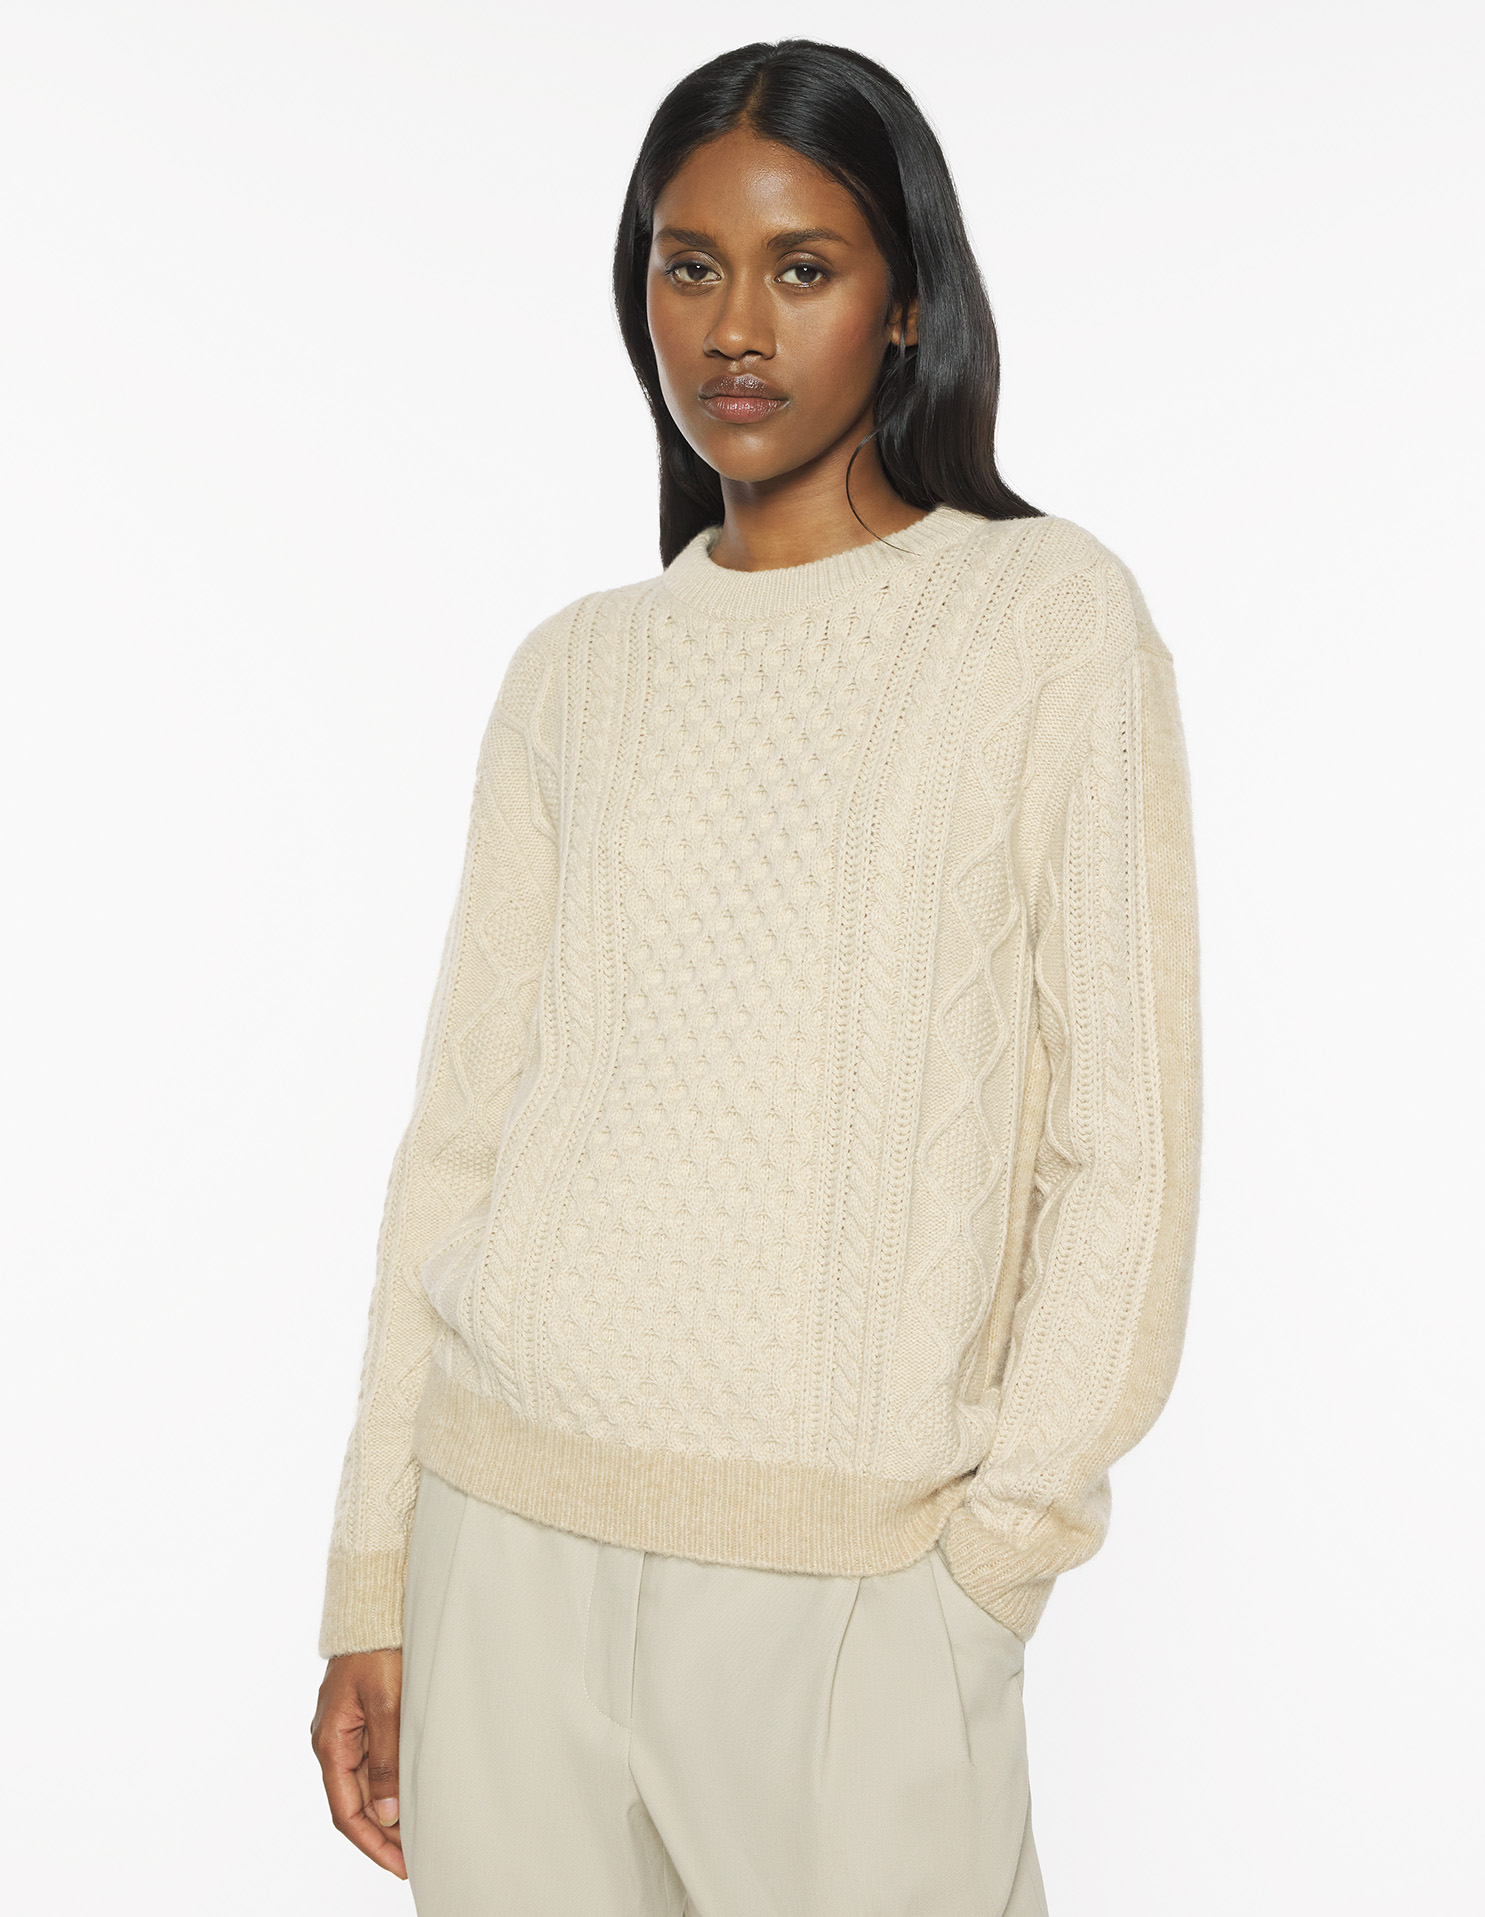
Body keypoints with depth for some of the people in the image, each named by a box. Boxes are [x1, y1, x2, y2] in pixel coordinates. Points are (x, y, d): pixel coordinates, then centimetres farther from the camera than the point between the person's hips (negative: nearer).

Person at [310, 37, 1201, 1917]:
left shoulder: (1049, 614, -2)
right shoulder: (574, 671, 8)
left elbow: (1124, 1139, -4)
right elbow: (459, 1133, 8)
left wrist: (993, 1544, -8)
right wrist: (371, 1579, 7)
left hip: (853, 1563, -3)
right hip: (507, 1535, 3)